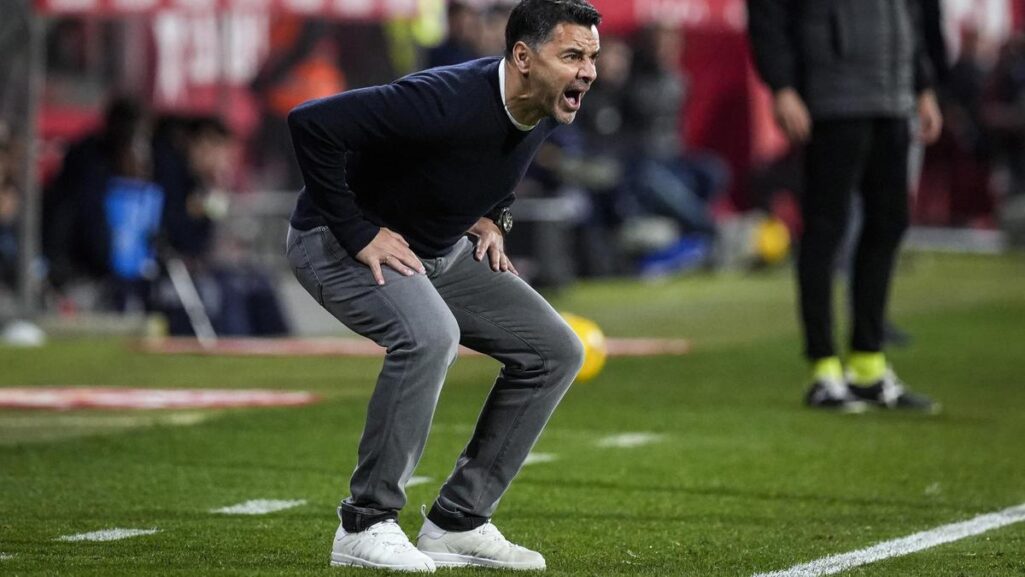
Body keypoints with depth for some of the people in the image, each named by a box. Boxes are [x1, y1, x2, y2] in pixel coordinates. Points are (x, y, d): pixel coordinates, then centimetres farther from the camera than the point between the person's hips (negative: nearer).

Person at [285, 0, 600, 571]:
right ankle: (365, 524, -22)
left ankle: (457, 523, 4)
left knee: (555, 350, -1)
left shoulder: (546, 111, -9)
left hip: (441, 251, 9)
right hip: (337, 242, -8)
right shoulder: (446, 102, -34)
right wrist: (359, 233, -30)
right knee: (429, 334, -36)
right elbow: (312, 122, -36)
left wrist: (493, 218, 2)